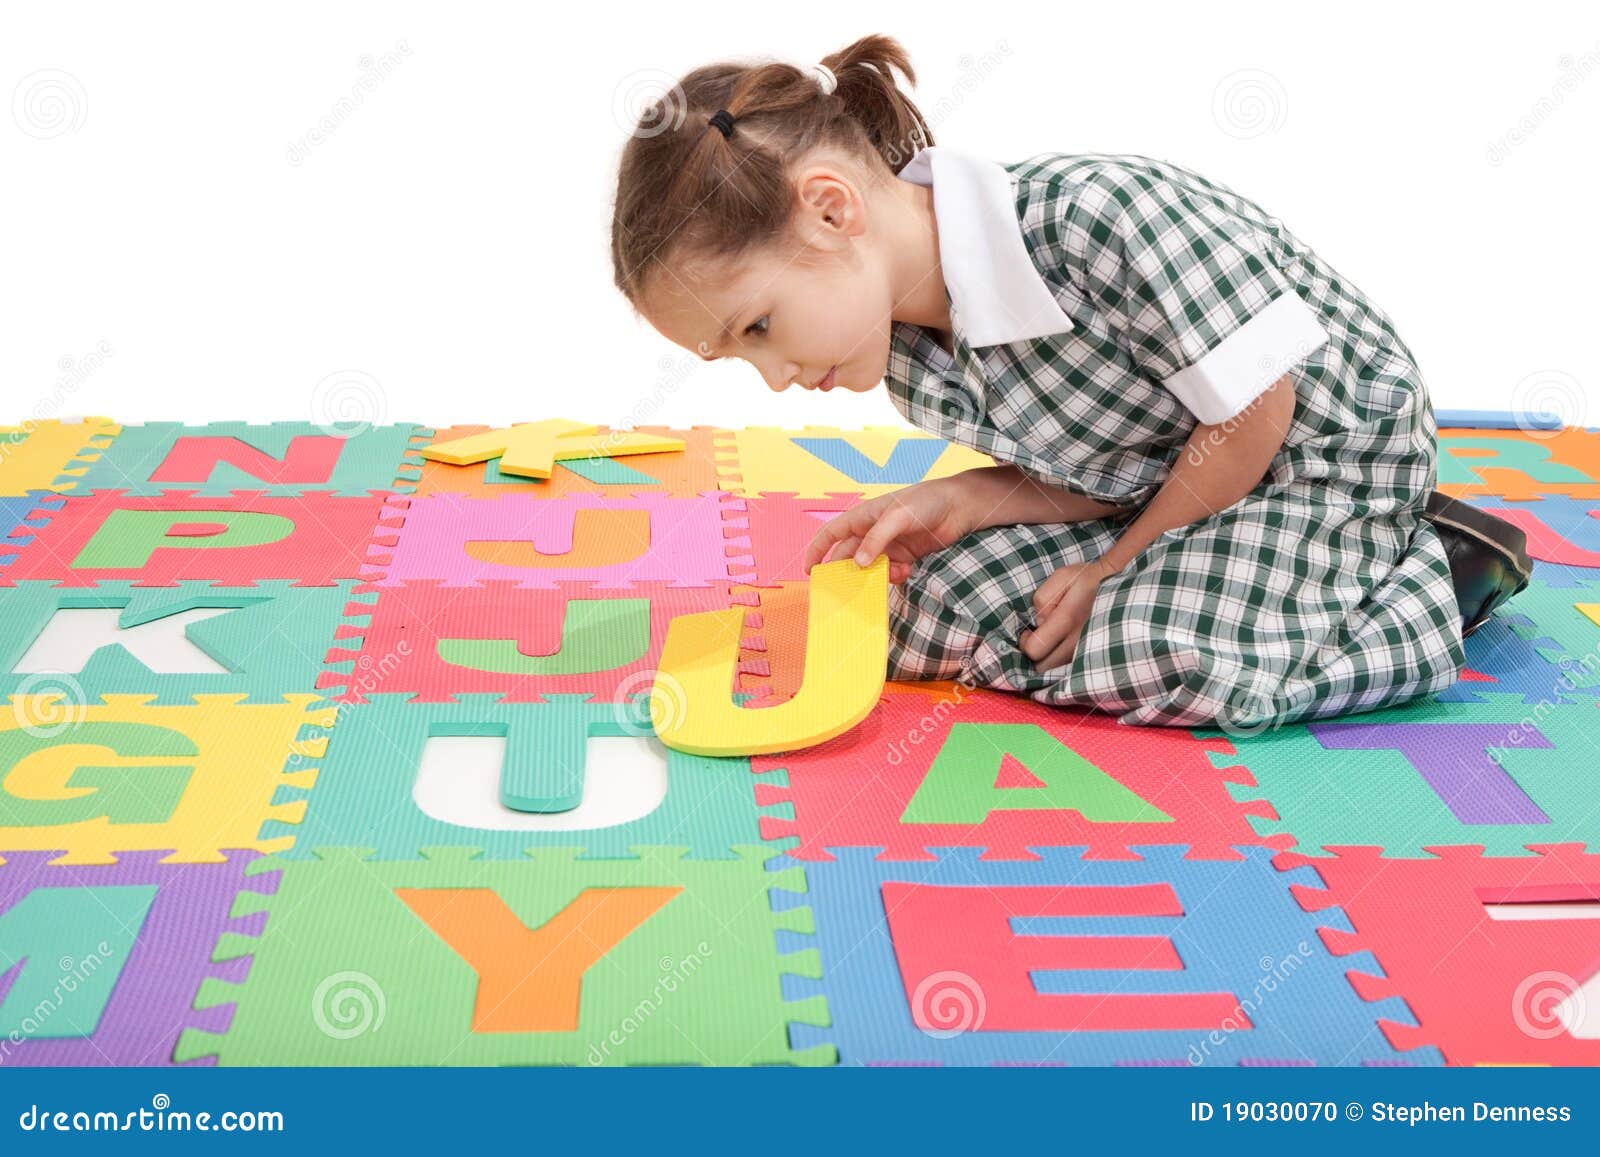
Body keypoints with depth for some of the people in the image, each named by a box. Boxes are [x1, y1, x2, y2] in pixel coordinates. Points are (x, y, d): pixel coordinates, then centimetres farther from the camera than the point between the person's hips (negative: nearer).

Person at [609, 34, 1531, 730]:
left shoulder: (1093, 215, -36)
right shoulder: (908, 363, -10)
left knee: (1177, 659, -31)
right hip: (1171, 486, 7)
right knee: (934, 610, -4)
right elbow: (1090, 475, 1)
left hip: (1332, 452, -7)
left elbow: (1254, 410, -25)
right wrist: (960, 504, -17)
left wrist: (1117, 568, -17)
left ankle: (1438, 574, -6)